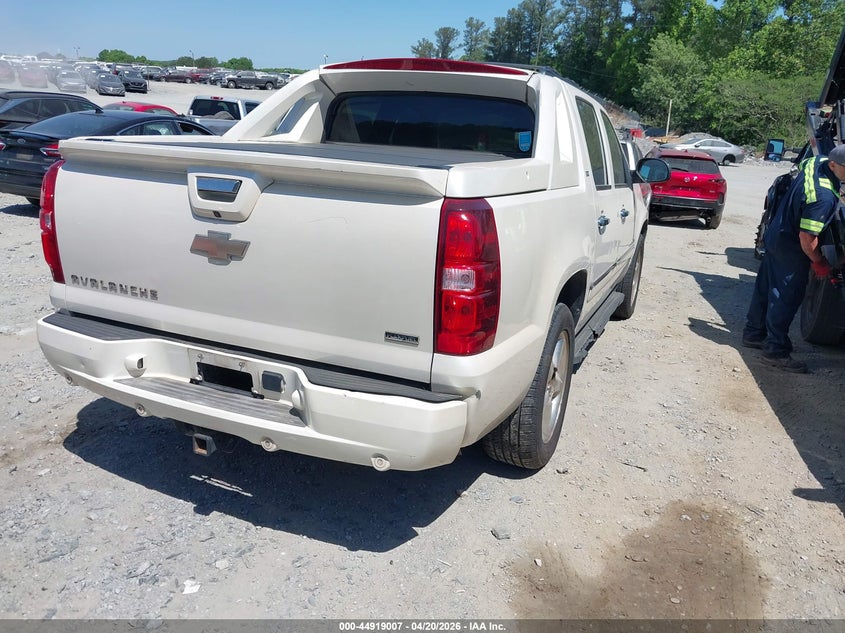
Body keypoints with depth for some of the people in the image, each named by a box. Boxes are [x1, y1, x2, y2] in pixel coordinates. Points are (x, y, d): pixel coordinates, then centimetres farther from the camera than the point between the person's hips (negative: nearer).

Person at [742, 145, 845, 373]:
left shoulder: (816, 162, -6)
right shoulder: (824, 197, -32)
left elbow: (800, 165, 21)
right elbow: (807, 238, -29)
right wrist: (819, 263, -12)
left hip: (775, 236, 10)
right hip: (791, 249, -10)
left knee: (765, 288, 18)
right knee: (787, 298, -2)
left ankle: (753, 334, 32)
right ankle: (776, 350, 5)